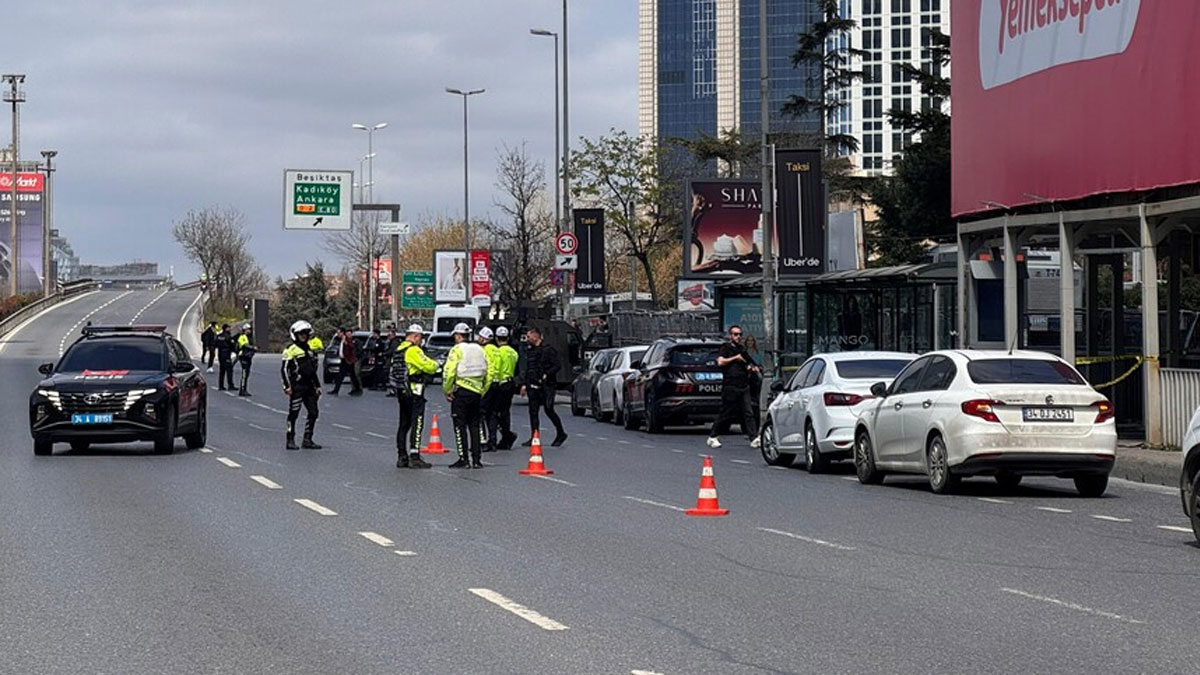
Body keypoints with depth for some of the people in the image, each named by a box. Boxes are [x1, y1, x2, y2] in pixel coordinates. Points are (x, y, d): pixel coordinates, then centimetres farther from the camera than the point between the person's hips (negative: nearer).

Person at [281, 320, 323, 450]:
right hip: (297, 386, -7)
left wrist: (317, 385, 22)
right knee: (293, 414, -4)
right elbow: (284, 369, -8)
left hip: (309, 386, 7)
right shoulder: (291, 350, -4)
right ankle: (290, 440, 0)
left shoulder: (309, 349, 18)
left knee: (313, 413, 5)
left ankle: (307, 440, 12)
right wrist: (287, 386, -15)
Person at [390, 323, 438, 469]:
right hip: (414, 393, -9)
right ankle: (414, 457, -12)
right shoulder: (414, 350, -14)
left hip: (401, 392, 9)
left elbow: (393, 373, 17)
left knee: (404, 424, 14)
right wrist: (435, 364, 2)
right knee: (417, 424, -7)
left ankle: (402, 457, 15)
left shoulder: (398, 350, 14)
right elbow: (428, 366, -18)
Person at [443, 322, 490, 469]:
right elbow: (488, 374, 13)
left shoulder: (457, 350, -6)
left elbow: (449, 372, -14)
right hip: (477, 392, 6)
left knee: (460, 425, -1)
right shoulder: (480, 350, 13)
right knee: (474, 426, 11)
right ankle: (476, 460, 8)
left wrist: (447, 391, -5)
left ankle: (463, 459, -5)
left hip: (461, 391, -6)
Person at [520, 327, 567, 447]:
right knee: (533, 411, 3)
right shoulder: (529, 351, 16)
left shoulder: (548, 350, -7)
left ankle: (561, 434, 12)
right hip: (533, 386, 7)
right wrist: (525, 384, 16)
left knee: (549, 410, -5)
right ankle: (534, 438, 5)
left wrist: (546, 375, -23)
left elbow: (556, 366, -11)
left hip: (546, 386, -7)